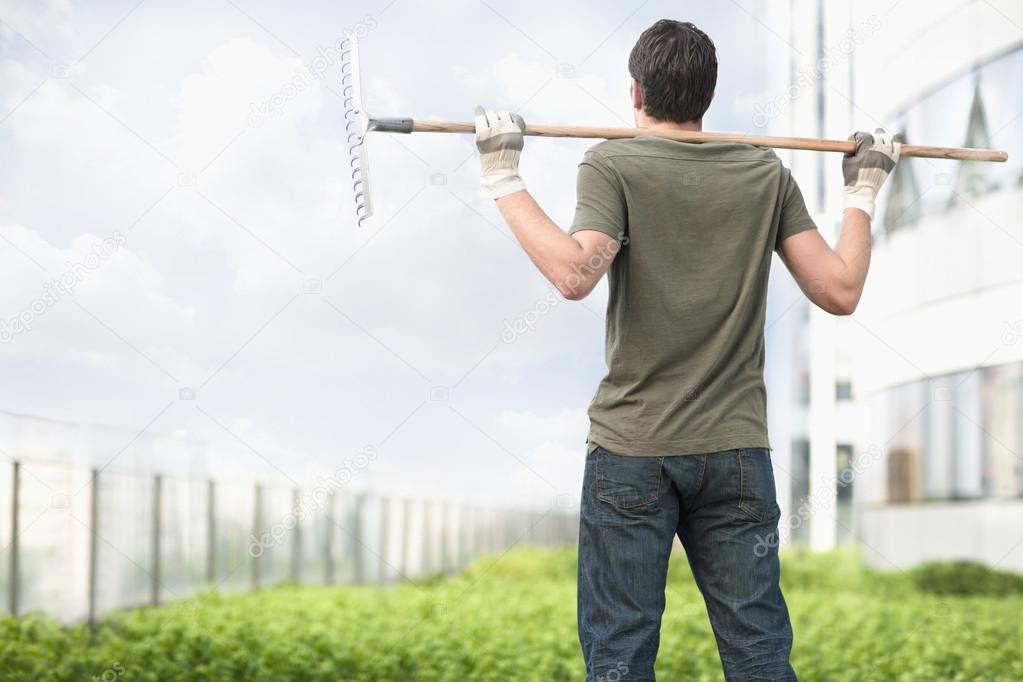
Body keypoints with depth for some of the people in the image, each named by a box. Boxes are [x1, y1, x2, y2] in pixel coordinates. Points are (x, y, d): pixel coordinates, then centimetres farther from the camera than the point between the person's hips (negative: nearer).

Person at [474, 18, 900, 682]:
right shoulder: (767, 174, 5)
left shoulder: (613, 165, -6)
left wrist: (505, 181, -14)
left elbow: (576, 273, -24)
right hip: (737, 451, 3)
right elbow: (841, 290, 1)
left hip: (632, 451, -3)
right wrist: (863, 194, 15)